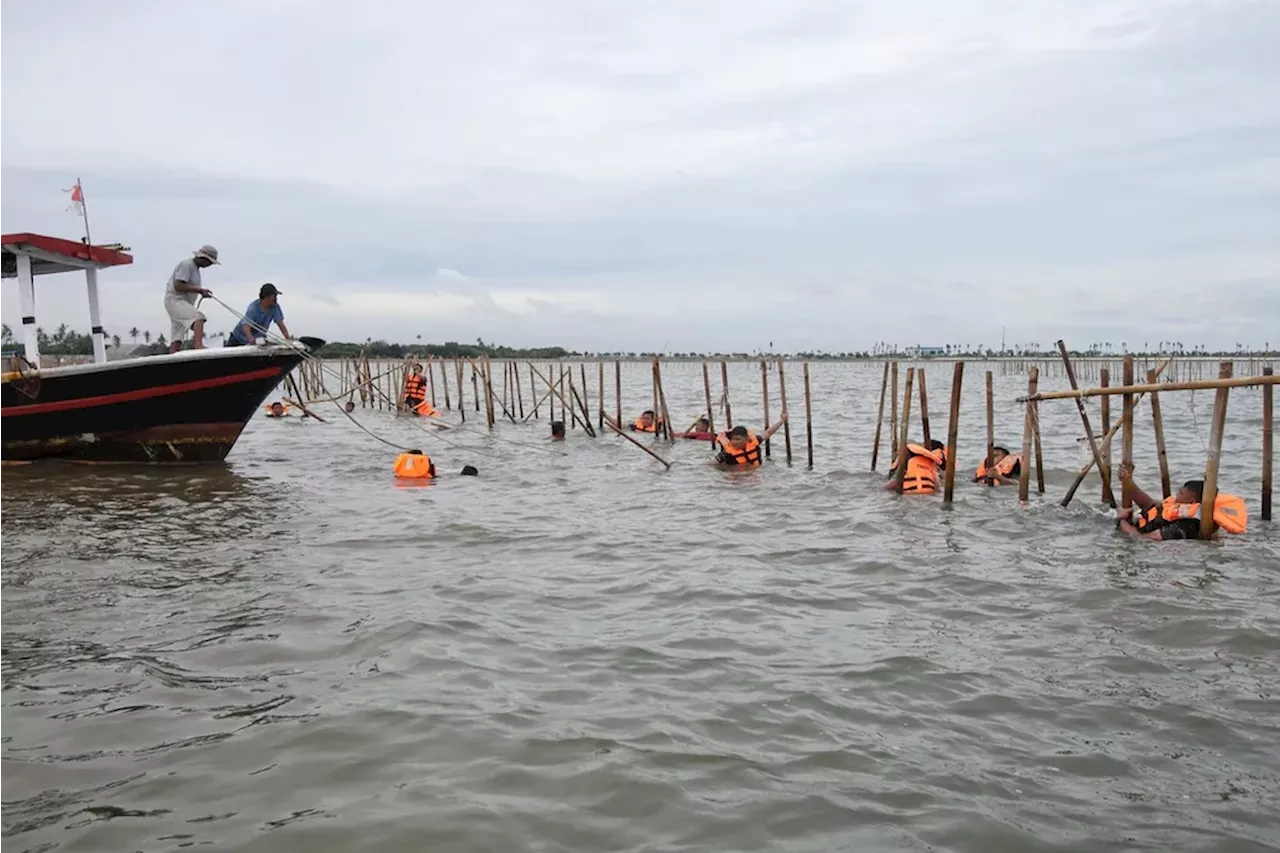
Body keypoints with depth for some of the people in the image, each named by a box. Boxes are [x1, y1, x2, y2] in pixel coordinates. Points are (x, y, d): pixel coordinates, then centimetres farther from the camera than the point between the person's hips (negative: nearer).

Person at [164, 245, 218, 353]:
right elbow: (178, 286, -19)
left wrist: (201, 292, 7)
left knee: (176, 340, 3)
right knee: (199, 318, -32)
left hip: (183, 302, 11)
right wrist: (200, 290, -19)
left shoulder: (195, 267, 21)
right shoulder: (187, 265, -10)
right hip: (175, 300, -11)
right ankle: (198, 345, -52)